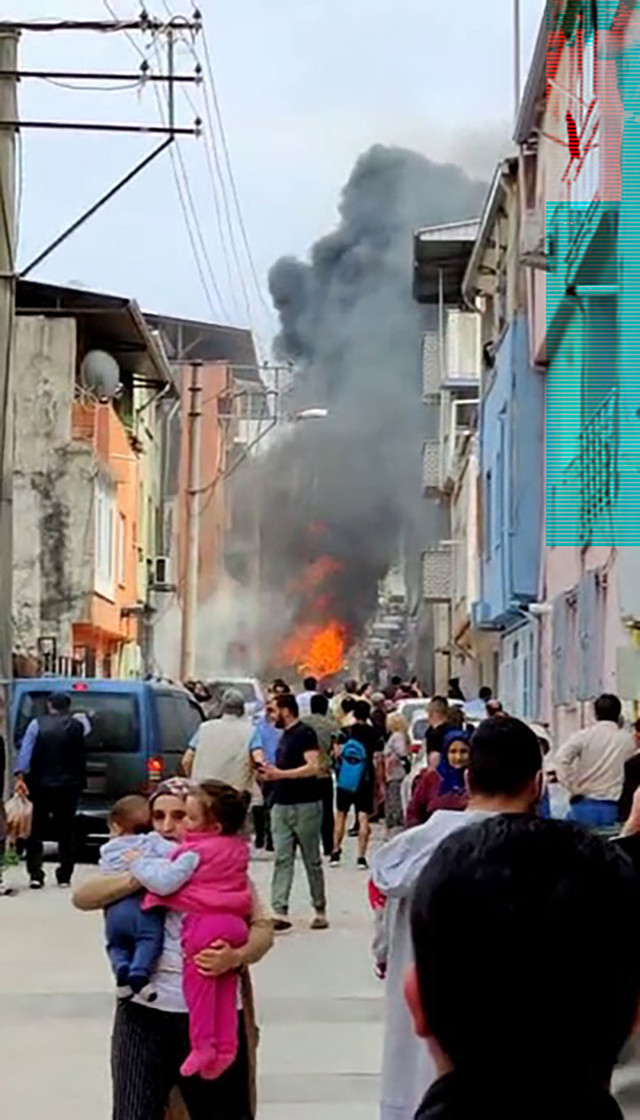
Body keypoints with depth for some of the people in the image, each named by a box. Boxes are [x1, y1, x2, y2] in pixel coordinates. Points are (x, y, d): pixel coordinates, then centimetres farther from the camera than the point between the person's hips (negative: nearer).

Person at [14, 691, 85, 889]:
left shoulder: (37, 724, -3)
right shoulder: (77, 726, 0)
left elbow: (25, 751, -12)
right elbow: (81, 756, 3)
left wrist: (20, 776, -18)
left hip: (40, 786, 0)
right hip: (68, 787, 1)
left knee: (36, 831, 7)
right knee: (66, 832, 9)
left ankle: (35, 875, 0)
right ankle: (64, 876, 9)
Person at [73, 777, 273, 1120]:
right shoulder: (141, 862, 9)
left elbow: (262, 927, -1)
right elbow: (82, 896, -3)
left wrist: (235, 957, -22)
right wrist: (139, 878, -15)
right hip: (145, 1009, 1)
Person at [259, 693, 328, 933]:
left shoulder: (305, 734, -11)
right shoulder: (285, 735, 16)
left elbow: (313, 767, -21)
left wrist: (280, 773, -22)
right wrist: (272, 772, 8)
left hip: (305, 806, -8)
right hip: (281, 805, 8)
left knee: (312, 861, 3)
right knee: (282, 860, -1)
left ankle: (320, 911, 14)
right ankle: (280, 913, -6)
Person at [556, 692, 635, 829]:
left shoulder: (585, 735, -4)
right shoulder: (627, 740, 4)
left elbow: (561, 758, -15)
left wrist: (573, 787, -8)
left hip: (584, 805, -2)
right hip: (610, 809, 2)